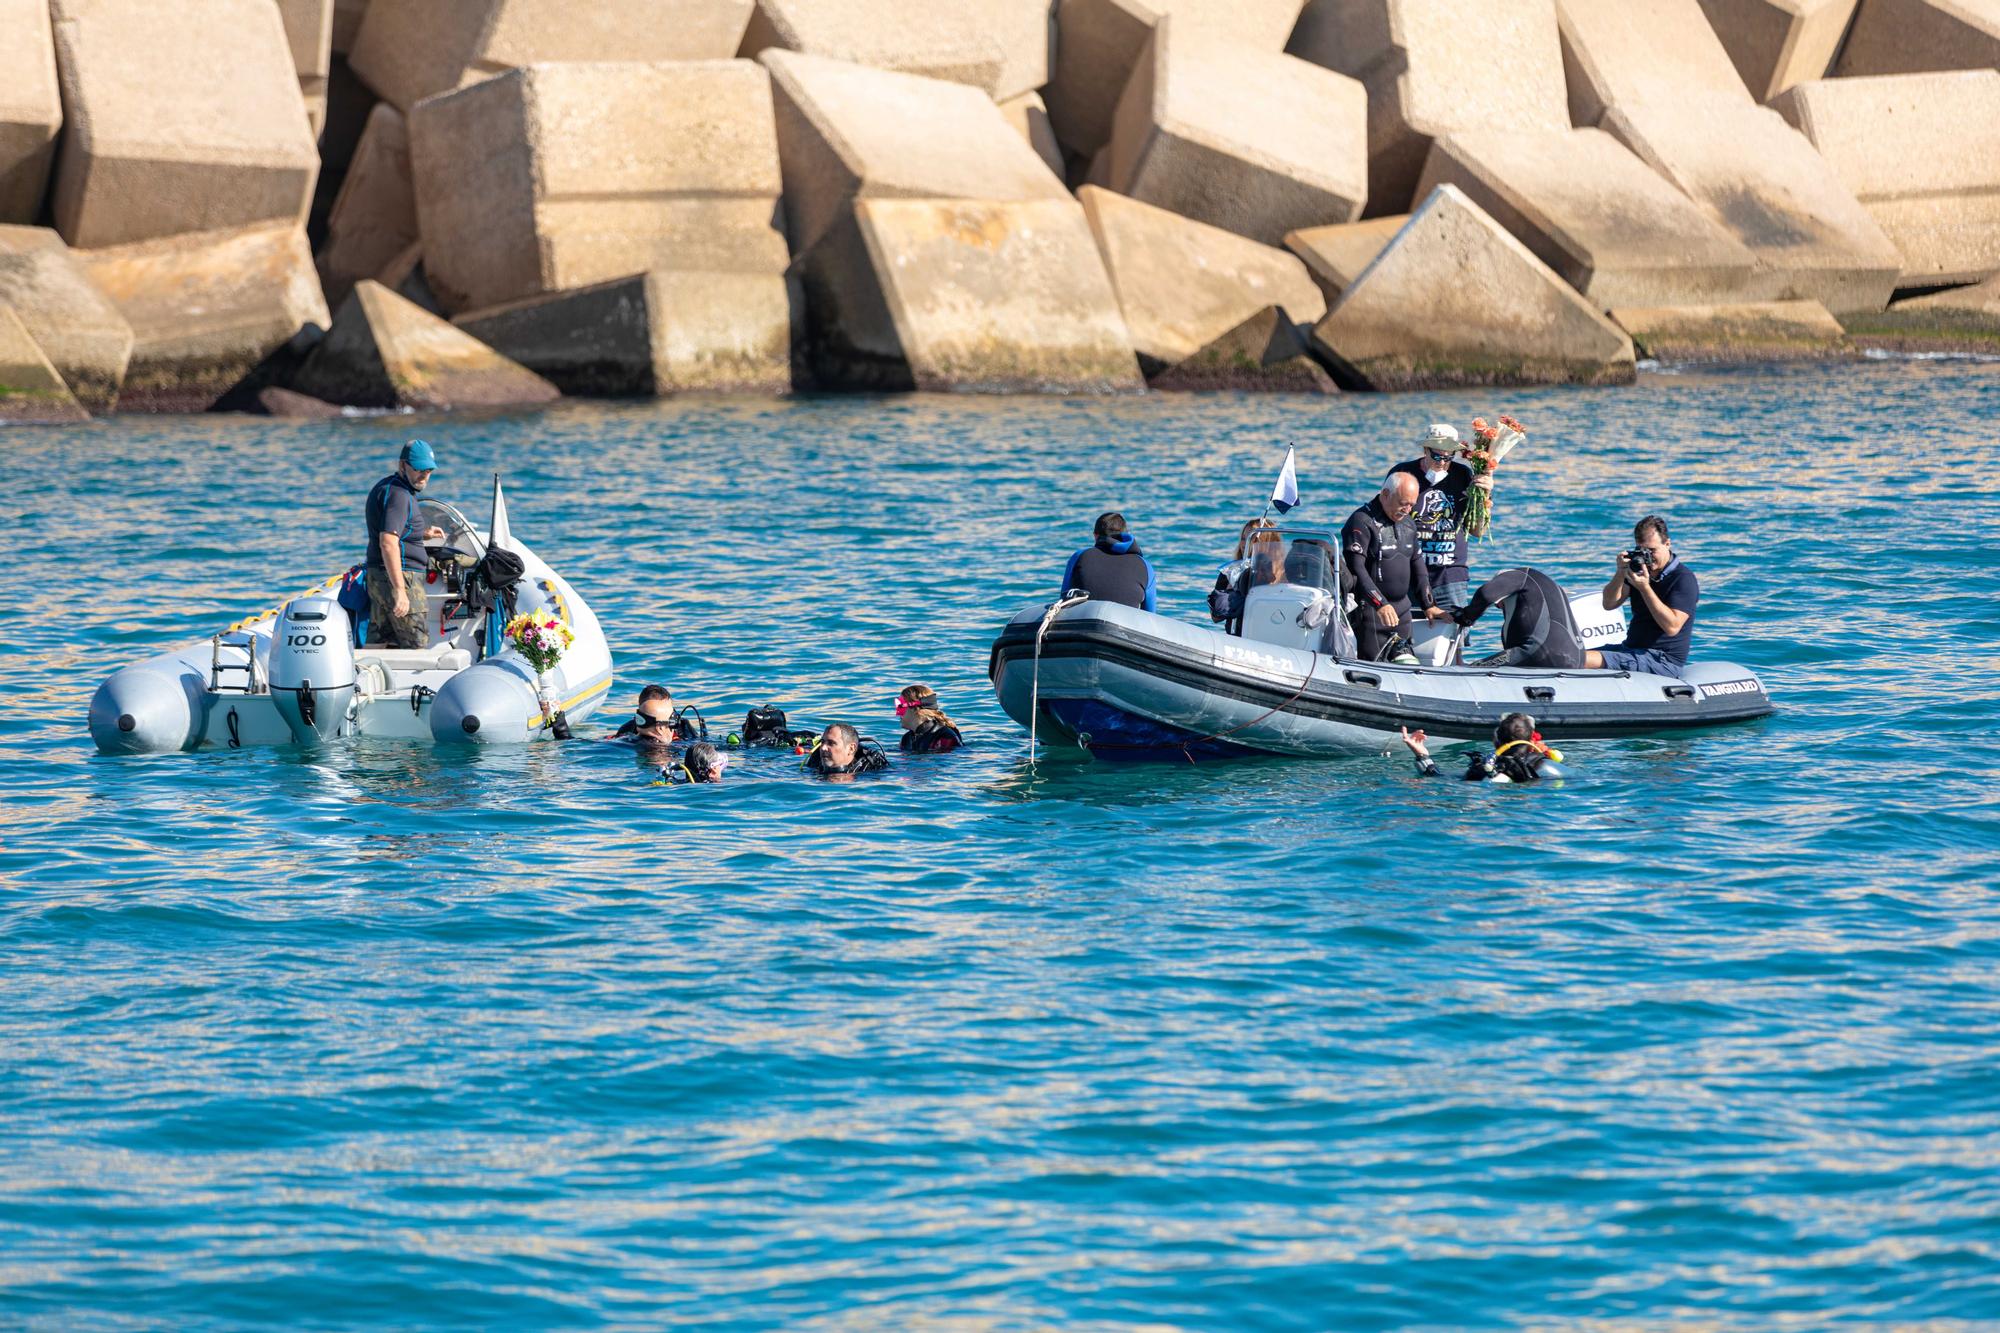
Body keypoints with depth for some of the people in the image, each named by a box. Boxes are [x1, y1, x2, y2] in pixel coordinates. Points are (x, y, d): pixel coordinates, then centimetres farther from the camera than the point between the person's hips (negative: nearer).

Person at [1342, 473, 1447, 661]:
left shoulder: (1408, 524, 16)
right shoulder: (1362, 522, -11)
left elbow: (1417, 566, 23)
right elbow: (1355, 568, -19)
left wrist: (1428, 605, 14)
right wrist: (1380, 604, -27)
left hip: (1402, 609, 8)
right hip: (1369, 609, -8)